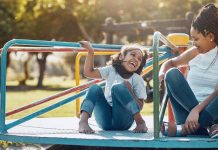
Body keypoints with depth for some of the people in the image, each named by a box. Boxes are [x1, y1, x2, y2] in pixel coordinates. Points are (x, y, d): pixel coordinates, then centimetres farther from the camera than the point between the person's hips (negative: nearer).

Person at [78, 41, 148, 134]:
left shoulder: (137, 79, 6)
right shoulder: (111, 70, 14)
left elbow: (140, 106, 0)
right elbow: (88, 72, 7)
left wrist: (129, 91, -15)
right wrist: (90, 52, -1)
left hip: (123, 121, -3)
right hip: (106, 120, 3)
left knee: (118, 87, -24)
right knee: (95, 88, -18)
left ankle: (140, 122, -26)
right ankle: (83, 121, -39)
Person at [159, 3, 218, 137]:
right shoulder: (194, 53, 10)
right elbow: (171, 63, 26)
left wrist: (197, 110, -30)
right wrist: (161, 73, 1)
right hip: (189, 109, 3)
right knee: (172, 74, -18)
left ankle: (183, 128, -41)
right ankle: (199, 127, -31)